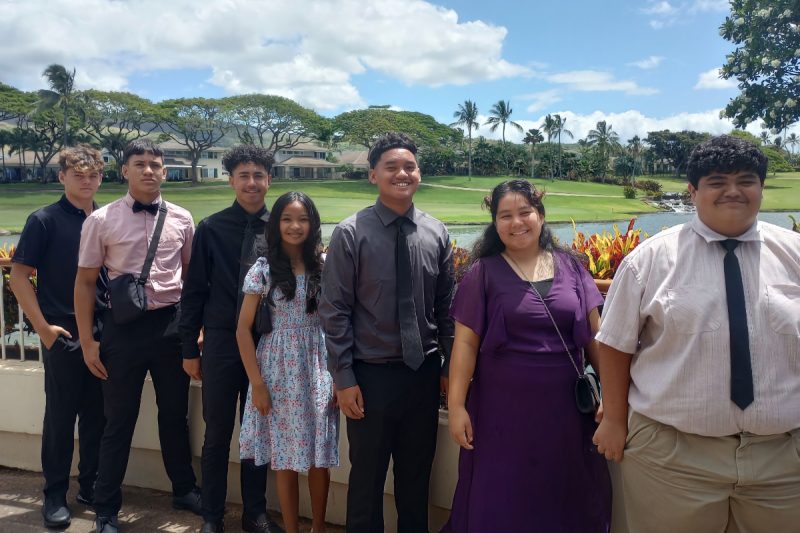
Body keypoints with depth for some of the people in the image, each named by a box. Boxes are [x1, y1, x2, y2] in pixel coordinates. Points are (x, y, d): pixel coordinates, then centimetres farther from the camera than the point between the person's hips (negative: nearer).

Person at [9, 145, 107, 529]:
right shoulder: (44, 220, -5)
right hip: (64, 334, -4)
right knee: (60, 414, 5)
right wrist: (43, 327, -10)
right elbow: (19, 275, -6)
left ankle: (91, 486, 26)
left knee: (97, 413, 11)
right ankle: (55, 495, 19)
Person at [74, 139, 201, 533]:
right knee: (119, 420, 9)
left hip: (171, 324, 2)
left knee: (175, 413, 16)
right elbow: (85, 282, -1)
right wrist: (87, 341, -2)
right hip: (124, 326, -2)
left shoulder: (181, 219, 2)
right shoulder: (101, 221, -4)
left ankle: (184, 489, 36)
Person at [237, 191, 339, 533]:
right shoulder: (263, 269, -4)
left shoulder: (324, 267, 2)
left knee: (320, 457, 8)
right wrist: (257, 383, -6)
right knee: (285, 458, 7)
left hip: (318, 370, 2)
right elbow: (243, 329, -3)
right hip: (279, 372, -1)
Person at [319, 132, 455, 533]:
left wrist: (449, 367, 5)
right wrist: (344, 378, -10)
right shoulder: (351, 233, -9)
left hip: (424, 373, 3)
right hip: (371, 375, -3)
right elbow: (335, 311, -9)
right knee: (367, 478, 13)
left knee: (417, 477, 19)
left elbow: (446, 305, 6)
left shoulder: (436, 234, 1)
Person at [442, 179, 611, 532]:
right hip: (504, 407, -2)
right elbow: (466, 343, -6)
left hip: (565, 406, 3)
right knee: (500, 503, 10)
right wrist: (456, 405, -10)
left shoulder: (570, 267, 4)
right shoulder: (484, 273, -4)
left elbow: (594, 335, 7)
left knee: (566, 500, 16)